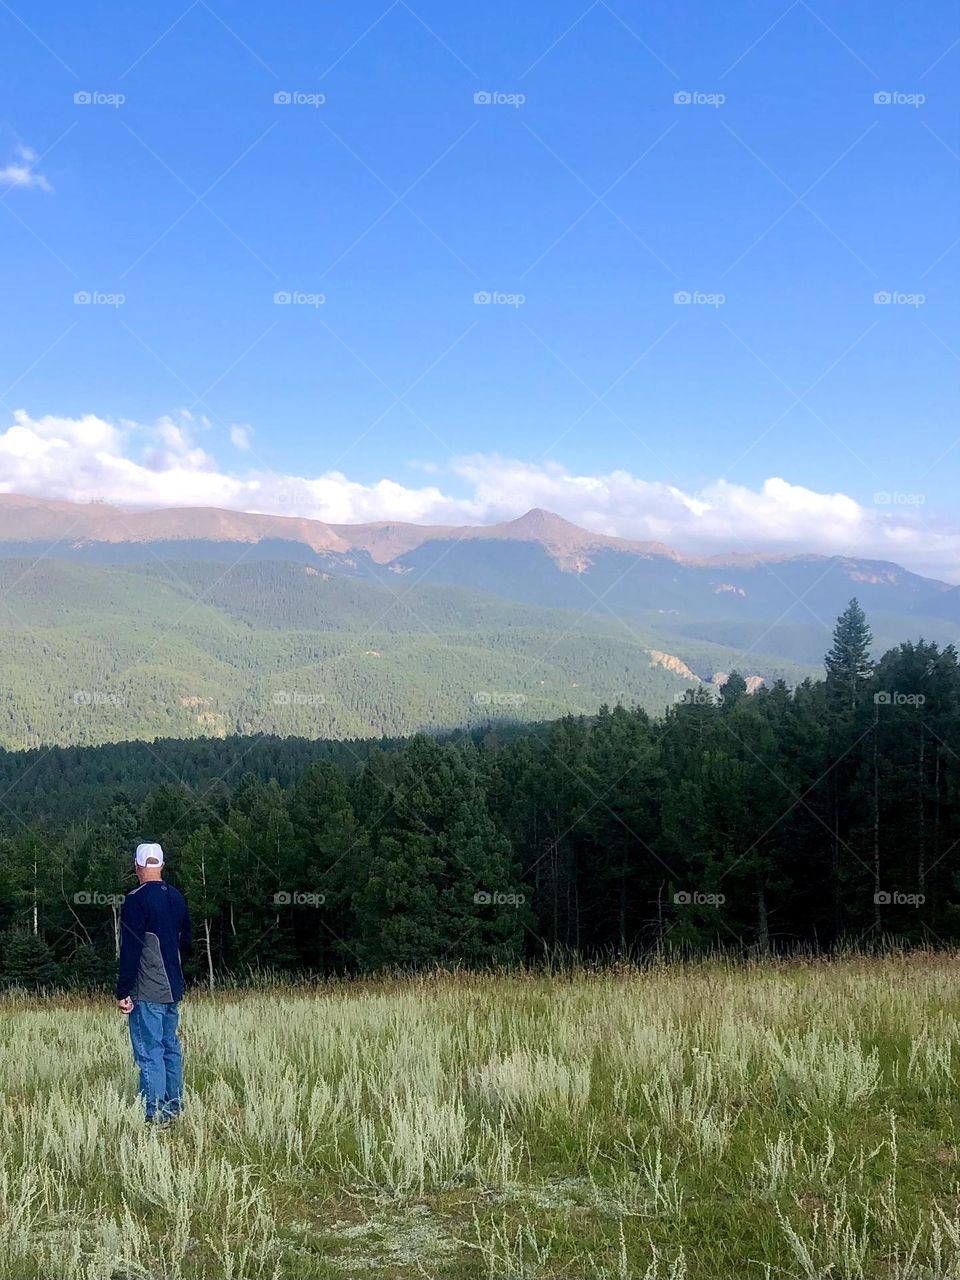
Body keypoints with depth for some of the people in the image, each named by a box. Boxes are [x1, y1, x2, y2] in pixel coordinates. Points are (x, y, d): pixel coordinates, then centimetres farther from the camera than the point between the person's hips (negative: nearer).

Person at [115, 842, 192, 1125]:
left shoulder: (136, 900, -13)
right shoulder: (177, 898, 9)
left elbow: (131, 951, -16)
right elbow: (186, 943, 18)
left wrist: (123, 992, -12)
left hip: (146, 993, -7)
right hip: (173, 989, 7)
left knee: (149, 1052, -5)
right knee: (170, 1048, 16)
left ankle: (155, 1114, -6)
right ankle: (175, 1106, 21)